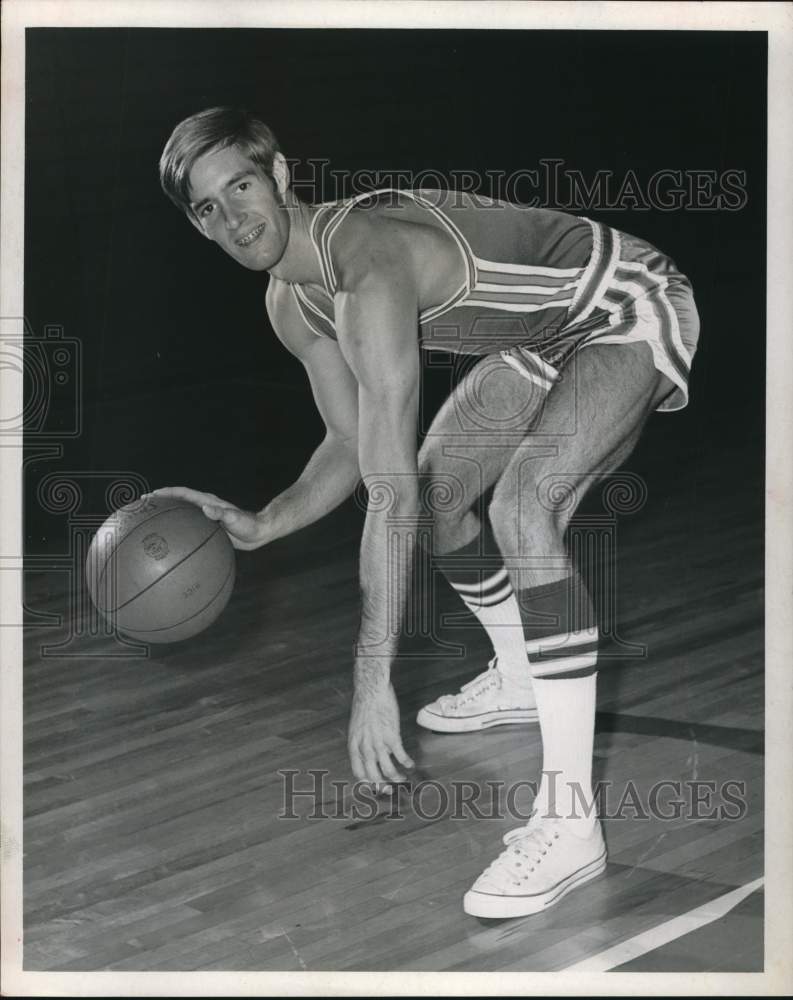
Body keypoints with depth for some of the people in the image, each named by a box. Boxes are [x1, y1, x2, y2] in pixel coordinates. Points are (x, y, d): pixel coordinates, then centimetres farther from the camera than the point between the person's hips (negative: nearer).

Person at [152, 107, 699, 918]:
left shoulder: (369, 276, -34)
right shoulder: (291, 304, -3)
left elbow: (389, 491, -38)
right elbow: (356, 447, 7)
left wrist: (371, 682, -38)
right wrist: (261, 526, -9)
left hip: (631, 313, -10)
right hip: (546, 333, 10)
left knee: (521, 504, -30)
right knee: (438, 487, 18)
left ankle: (568, 823, -30)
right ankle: (519, 681, 43)